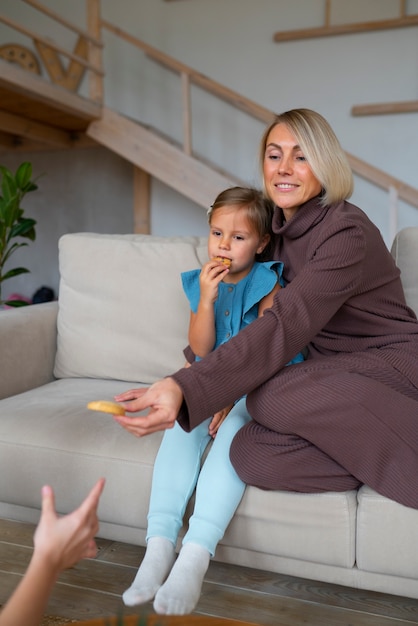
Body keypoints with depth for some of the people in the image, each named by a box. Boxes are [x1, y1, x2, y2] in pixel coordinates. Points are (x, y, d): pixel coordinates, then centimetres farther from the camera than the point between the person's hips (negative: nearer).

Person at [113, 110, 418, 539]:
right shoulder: (282, 226, 7)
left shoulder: (348, 232, -19)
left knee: (271, 398, -34)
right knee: (250, 457, -21)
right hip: (334, 369, 6)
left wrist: (185, 388, -43)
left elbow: (284, 326, -32)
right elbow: (285, 322, 12)